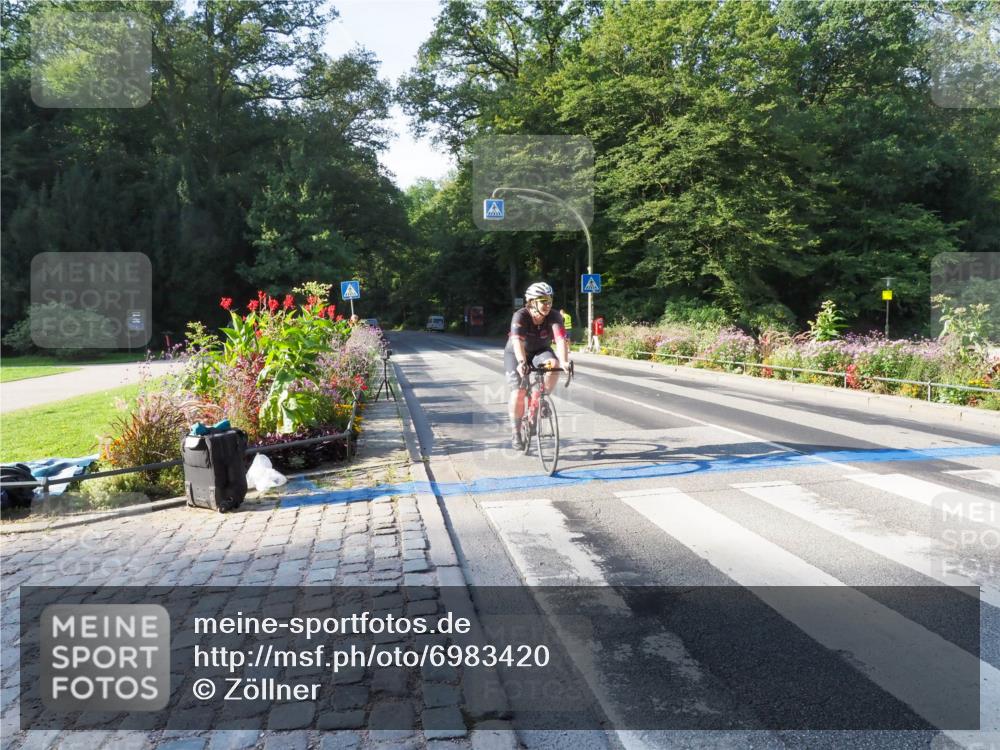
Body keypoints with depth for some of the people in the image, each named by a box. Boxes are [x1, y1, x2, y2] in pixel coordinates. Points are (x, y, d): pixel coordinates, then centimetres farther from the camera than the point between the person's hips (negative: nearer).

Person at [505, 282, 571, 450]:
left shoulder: (554, 316, -23)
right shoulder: (520, 316, -28)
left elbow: (561, 339, -36)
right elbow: (518, 341, -43)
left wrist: (564, 361, -53)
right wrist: (522, 362, -60)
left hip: (540, 351, 2)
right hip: (516, 354, -2)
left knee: (553, 364, -31)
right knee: (519, 392, -15)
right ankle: (515, 433, 3)